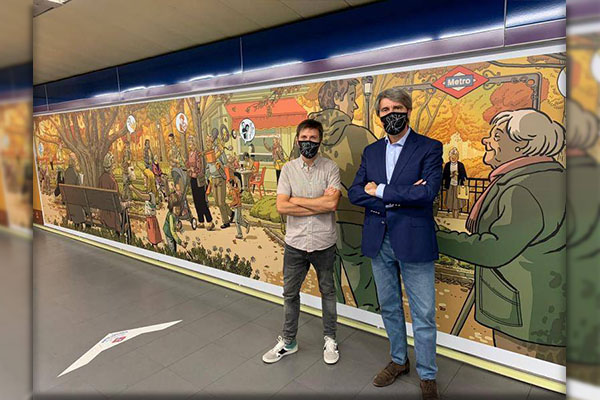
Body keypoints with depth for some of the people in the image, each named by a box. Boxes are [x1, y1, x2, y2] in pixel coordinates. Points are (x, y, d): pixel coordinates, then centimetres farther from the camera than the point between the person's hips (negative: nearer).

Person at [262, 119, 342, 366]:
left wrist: (297, 200, -12)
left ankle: (330, 339, 35)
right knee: (290, 293, 15)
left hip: (324, 243, -2)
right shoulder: (288, 169, -1)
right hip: (295, 243, 2)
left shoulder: (330, 168, -5)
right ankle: (288, 341, 34)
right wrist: (319, 205, -14)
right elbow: (281, 207, -11)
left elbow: (332, 204, -19)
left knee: (327, 291, 15)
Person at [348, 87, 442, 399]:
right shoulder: (371, 151, 9)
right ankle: (399, 361, 40)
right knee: (389, 307, 19)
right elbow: (355, 193, -2)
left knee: (423, 314, 6)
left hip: (413, 241, -4)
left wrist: (381, 192, -13)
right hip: (379, 241, 5)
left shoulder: (429, 148, -4)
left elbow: (428, 192, -19)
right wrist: (398, 198, -15)